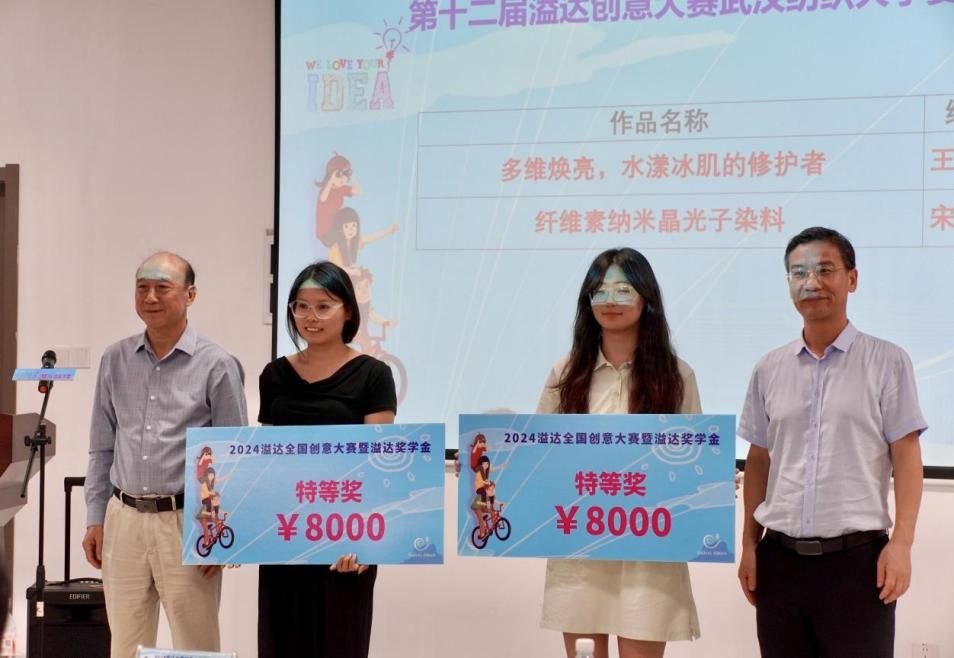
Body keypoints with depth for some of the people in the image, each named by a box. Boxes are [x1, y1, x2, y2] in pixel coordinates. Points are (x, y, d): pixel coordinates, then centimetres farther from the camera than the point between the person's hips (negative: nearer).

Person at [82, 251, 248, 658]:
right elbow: (101, 448, 13)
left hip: (186, 522, -4)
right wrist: (95, 518, 9)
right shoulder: (115, 360, 7)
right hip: (123, 518, 4)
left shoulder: (216, 365, -6)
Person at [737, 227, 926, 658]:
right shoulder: (769, 369, 10)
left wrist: (901, 542, -11)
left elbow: (905, 456, -3)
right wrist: (749, 544, 10)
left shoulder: (886, 361, -1)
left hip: (857, 556, -4)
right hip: (780, 557, 4)